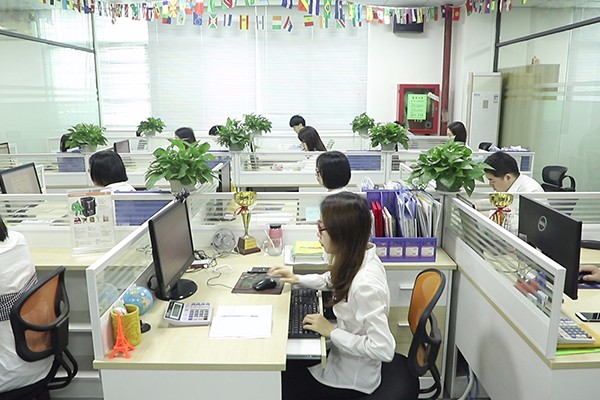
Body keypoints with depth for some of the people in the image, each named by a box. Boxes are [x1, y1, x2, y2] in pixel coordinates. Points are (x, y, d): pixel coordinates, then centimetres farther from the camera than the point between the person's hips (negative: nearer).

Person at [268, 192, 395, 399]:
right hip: (342, 355, 8)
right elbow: (333, 280, 15)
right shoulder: (360, 256, -8)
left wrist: (331, 332, -24)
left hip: (351, 379, -7)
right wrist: (297, 279, 5)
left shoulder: (365, 285, -35)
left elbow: (384, 349, -32)